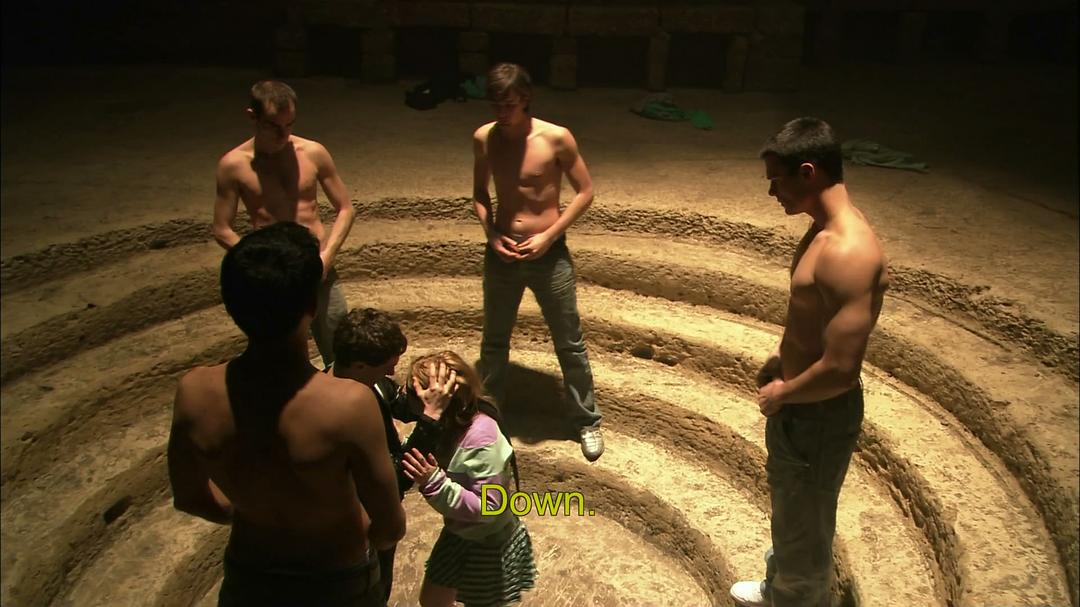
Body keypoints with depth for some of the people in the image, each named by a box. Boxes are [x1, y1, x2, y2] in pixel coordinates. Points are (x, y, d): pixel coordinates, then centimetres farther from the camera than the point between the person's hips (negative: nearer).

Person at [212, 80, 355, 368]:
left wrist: (326, 255, -9)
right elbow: (222, 230, -1)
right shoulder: (234, 164, -7)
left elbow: (346, 209, 4)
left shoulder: (313, 153, -3)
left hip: (320, 274, 1)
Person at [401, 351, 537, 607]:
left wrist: (434, 483, -42)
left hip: (491, 542, -7)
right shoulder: (446, 425, -14)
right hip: (458, 534, 7)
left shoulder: (481, 438, -35)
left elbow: (487, 507, -33)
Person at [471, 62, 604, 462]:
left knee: (569, 344, 9)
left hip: (549, 255, -3)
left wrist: (549, 236, -14)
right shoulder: (484, 139, -4)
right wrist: (491, 234, -6)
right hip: (502, 254, 3)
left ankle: (587, 421, 28)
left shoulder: (557, 138, -14)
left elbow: (585, 192, -6)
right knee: (494, 340, 17)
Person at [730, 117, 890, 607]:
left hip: (820, 414, -10)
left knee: (804, 527, 14)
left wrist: (781, 394, -17)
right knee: (787, 507, 30)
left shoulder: (850, 252, -31)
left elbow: (840, 368, -32)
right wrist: (782, 359, 12)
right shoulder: (822, 228, 2)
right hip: (797, 402, 10)